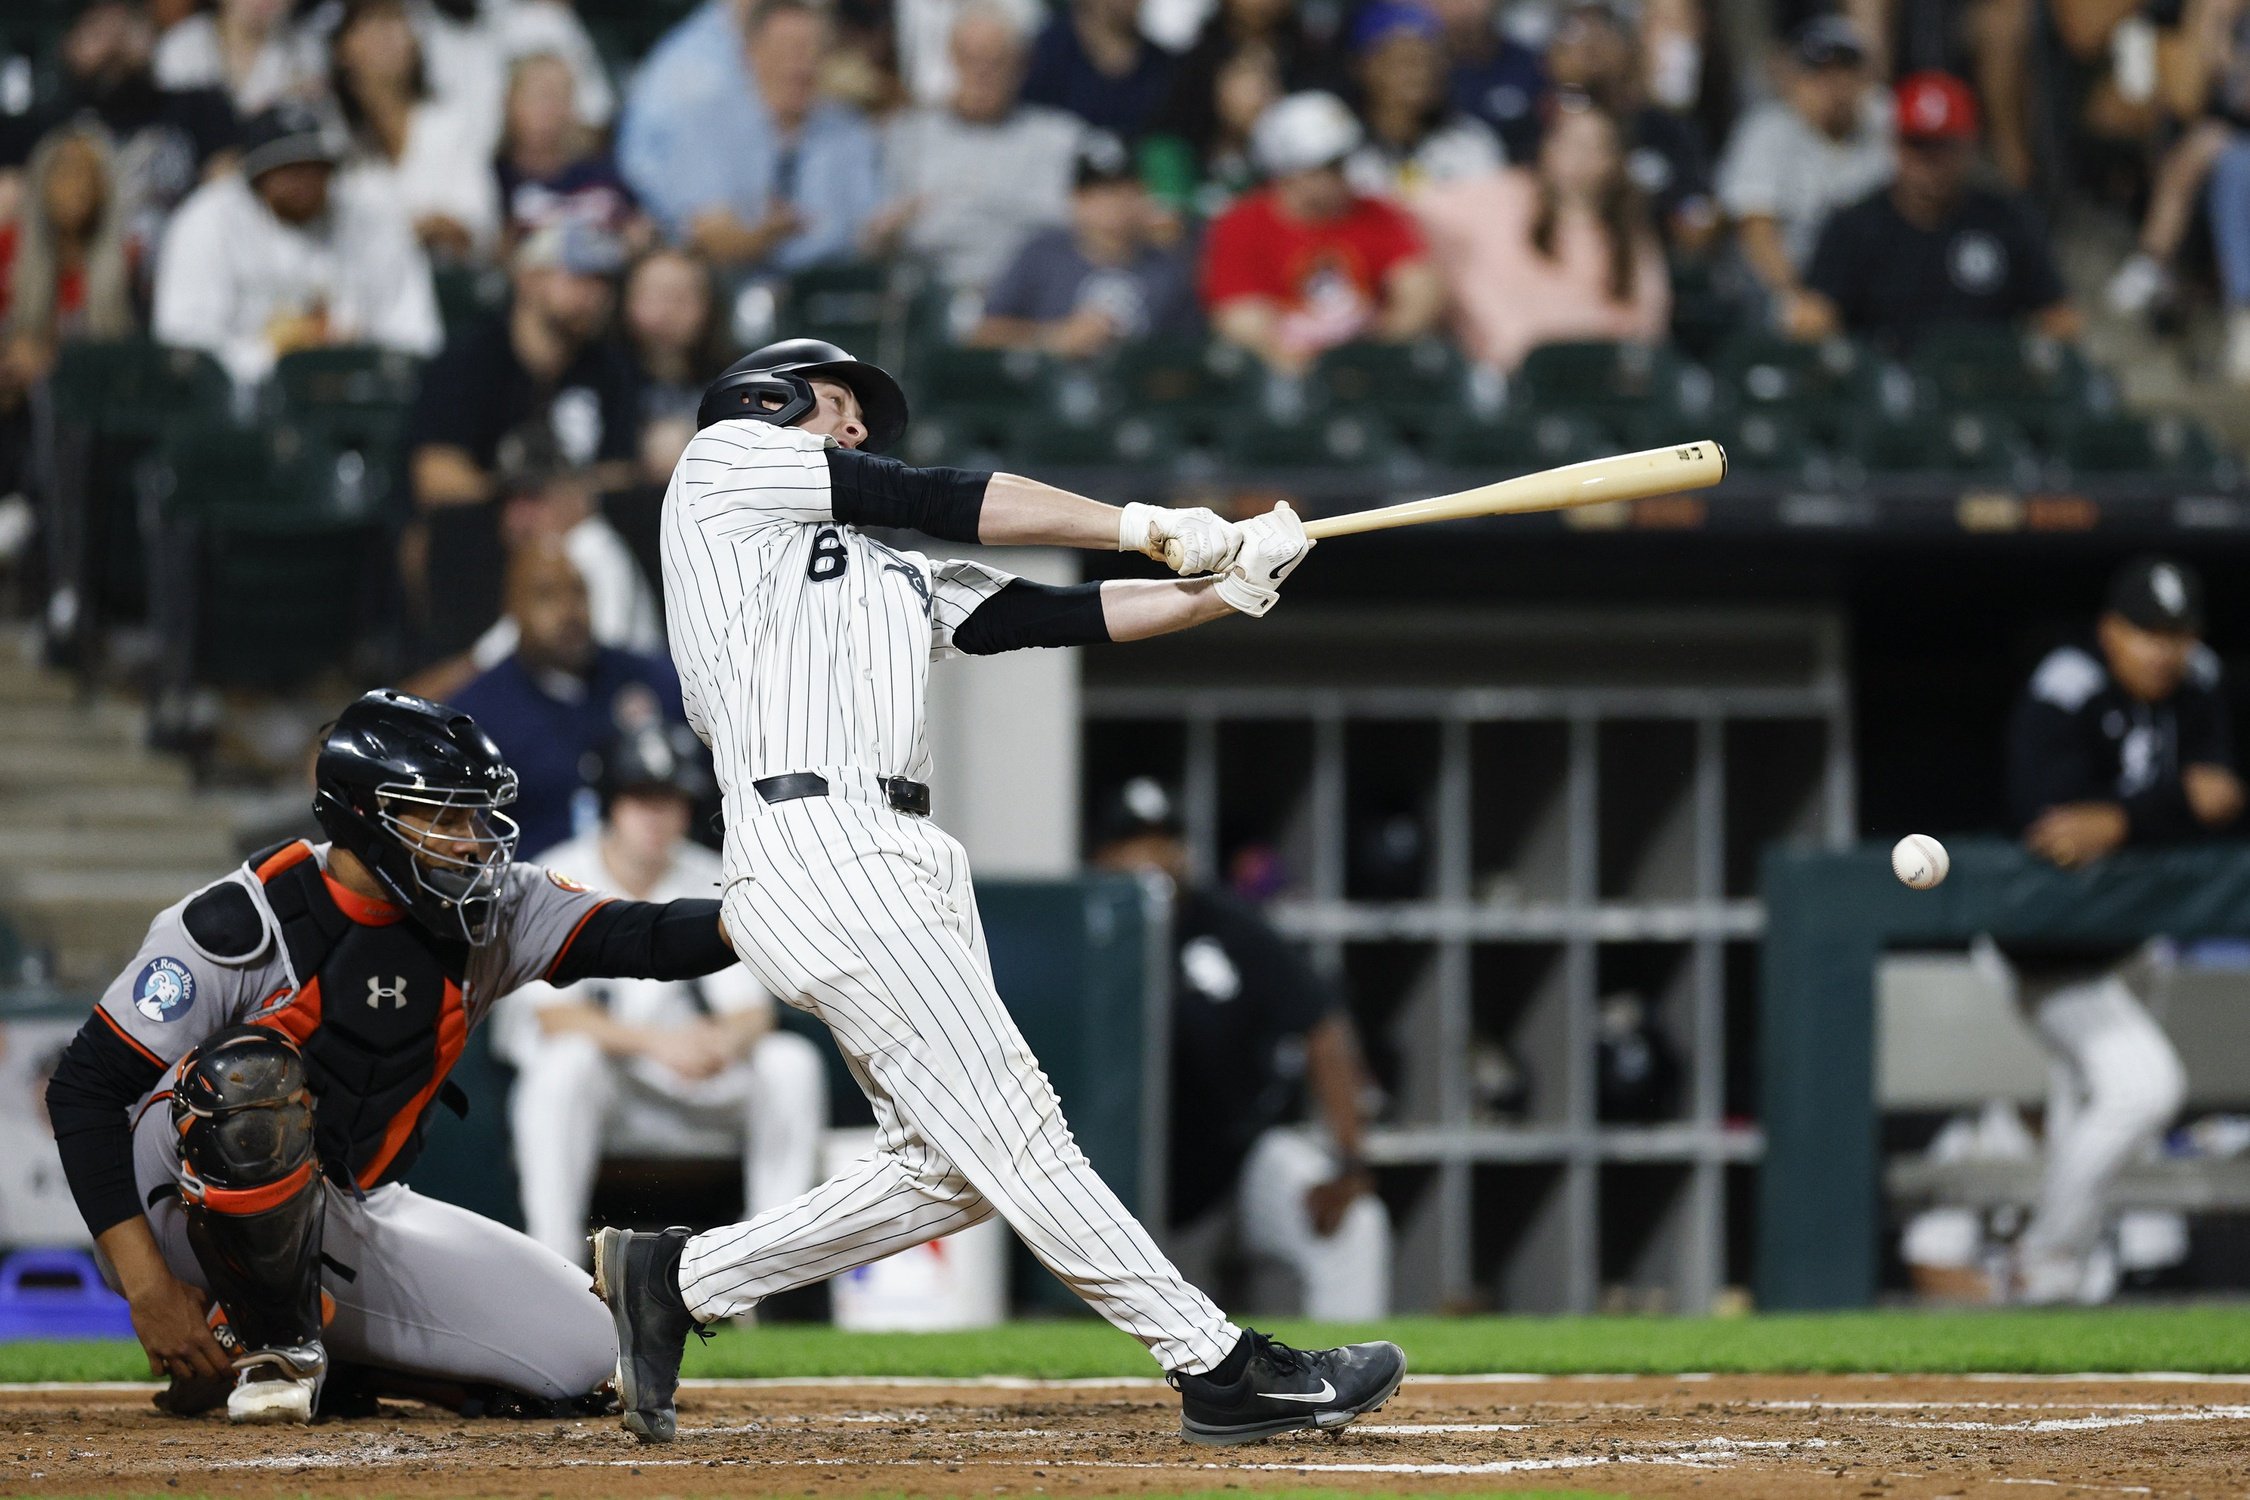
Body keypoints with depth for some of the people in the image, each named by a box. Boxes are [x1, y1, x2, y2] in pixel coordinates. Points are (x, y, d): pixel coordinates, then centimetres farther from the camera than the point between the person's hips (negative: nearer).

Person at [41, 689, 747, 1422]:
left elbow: (638, 939, -12)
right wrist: (148, 1289, -23)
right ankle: (275, 1343, -16)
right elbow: (84, 1088, -19)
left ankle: (322, 1358, 9)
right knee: (250, 1073, -38)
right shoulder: (240, 927, -20)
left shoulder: (492, 914, -2)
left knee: (578, 1355, -9)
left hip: (354, 1218, 6)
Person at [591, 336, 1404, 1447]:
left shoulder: (897, 578, 30)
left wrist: (1226, 584, 4)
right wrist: (1149, 527, 5)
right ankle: (1219, 1367, -11)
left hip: (906, 859, 9)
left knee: (950, 1167, 3)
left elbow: (1056, 615, 18)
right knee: (1012, 1130, -9)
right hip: (815, 846, -9)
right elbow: (934, 500, 2)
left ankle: (677, 1278, 14)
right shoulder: (726, 461, 10)